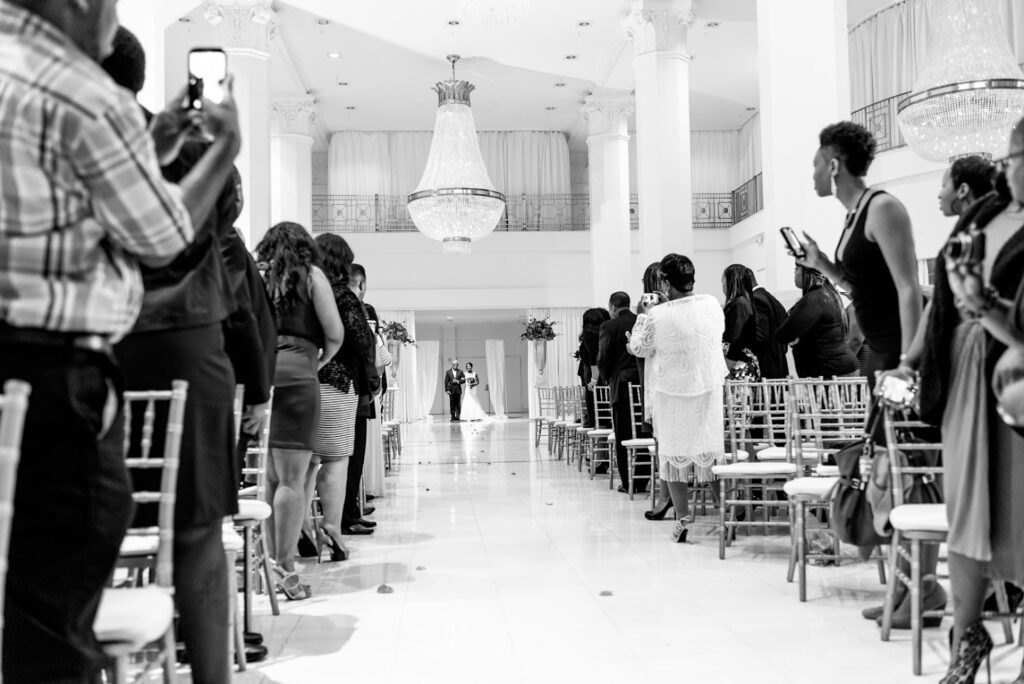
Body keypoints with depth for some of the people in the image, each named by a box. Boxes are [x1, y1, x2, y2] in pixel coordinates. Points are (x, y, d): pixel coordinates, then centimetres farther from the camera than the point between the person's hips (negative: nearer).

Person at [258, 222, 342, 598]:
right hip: (295, 373, -4)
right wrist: (320, 360, 19)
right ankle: (285, 569, -5)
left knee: (269, 477, 10)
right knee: (292, 479, -4)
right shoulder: (311, 275, 7)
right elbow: (335, 333, 2)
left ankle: (271, 560, 14)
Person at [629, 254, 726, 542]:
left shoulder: (657, 316, -19)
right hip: (710, 389, 3)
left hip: (673, 393, -3)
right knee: (711, 453, 15)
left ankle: (683, 519, 11)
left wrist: (644, 315, 9)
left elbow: (638, 348, -4)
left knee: (674, 454, 10)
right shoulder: (713, 304, -7)